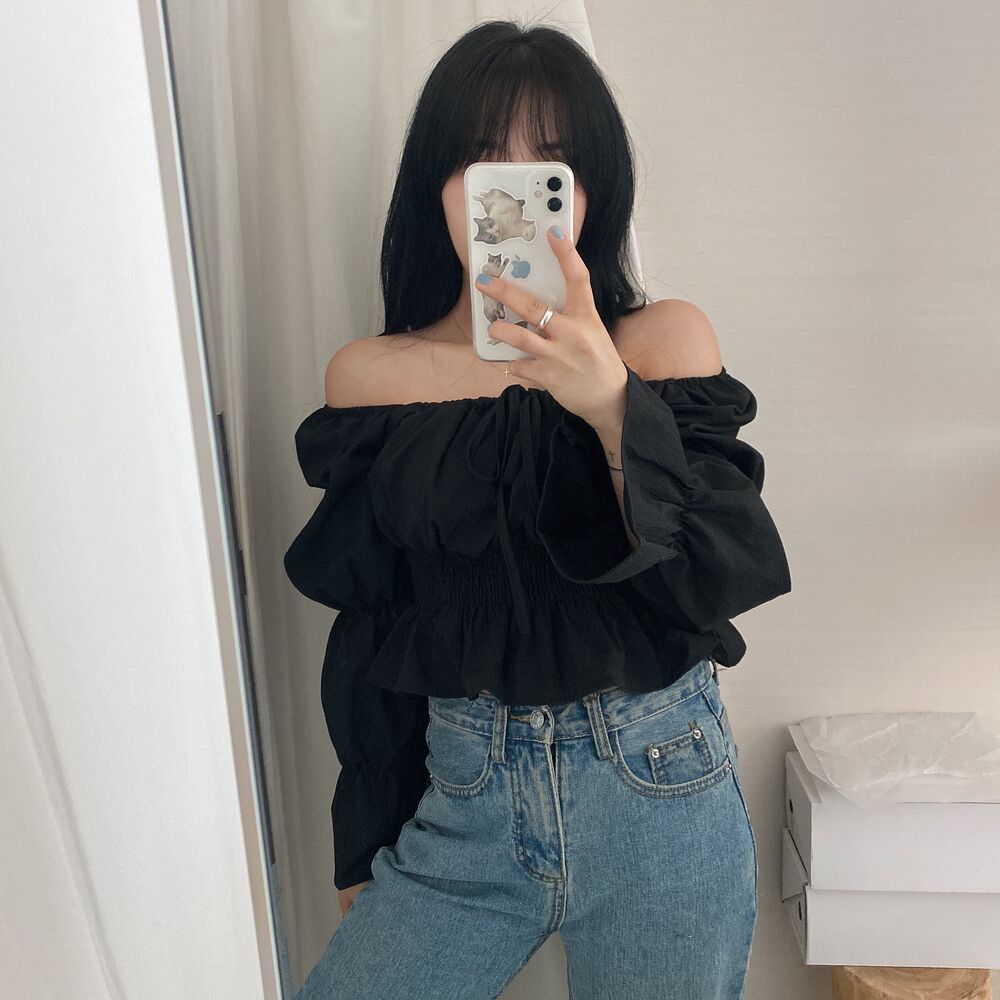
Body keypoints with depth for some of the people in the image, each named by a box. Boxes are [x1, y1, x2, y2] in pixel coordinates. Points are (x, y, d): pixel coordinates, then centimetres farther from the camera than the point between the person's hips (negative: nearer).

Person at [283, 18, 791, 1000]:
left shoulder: (667, 341, -3)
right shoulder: (368, 376, -1)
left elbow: (728, 578, -12)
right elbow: (367, 630, 5)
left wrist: (614, 405, -28)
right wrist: (364, 841, 11)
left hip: (659, 796, 0)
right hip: (458, 796, 1)